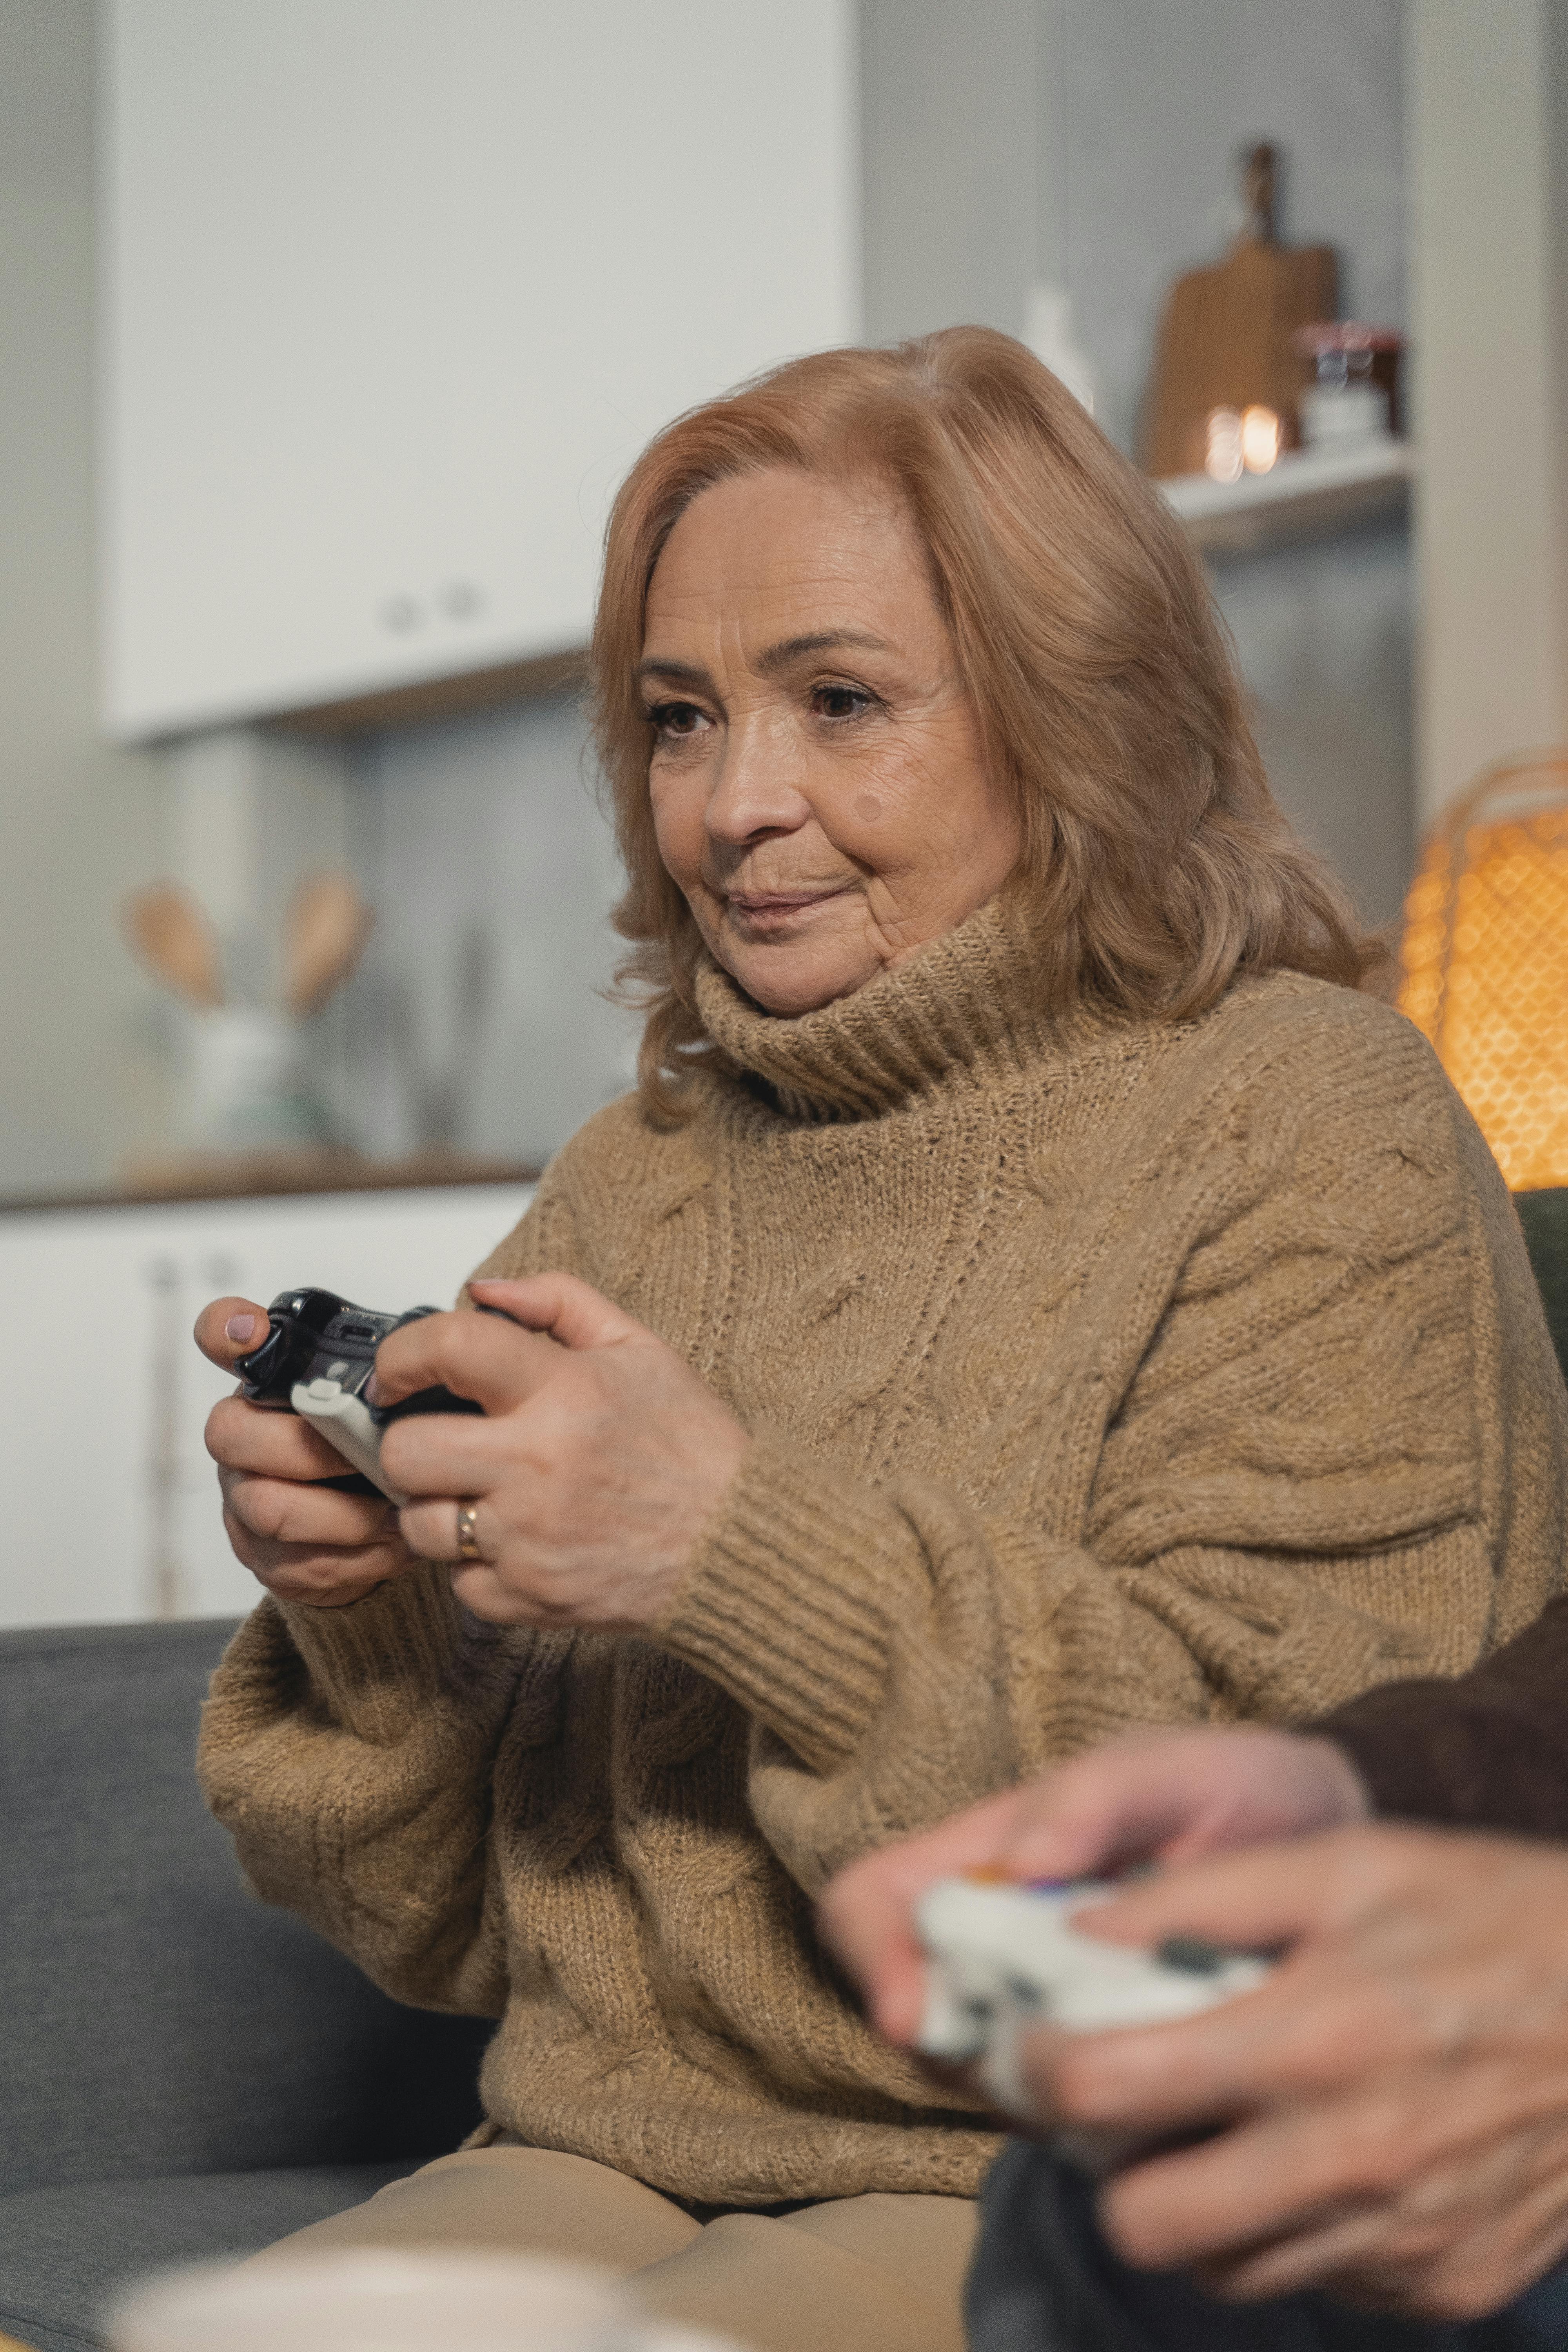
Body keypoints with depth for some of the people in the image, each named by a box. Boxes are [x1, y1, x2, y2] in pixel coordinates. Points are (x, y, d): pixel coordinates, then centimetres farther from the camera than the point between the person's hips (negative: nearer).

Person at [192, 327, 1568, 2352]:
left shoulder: (1304, 1122, -4)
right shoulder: (637, 1177, 13)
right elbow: (470, 1921, 14)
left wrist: (746, 1547, -23)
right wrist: (367, 1619, -8)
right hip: (605, 2161, 5)